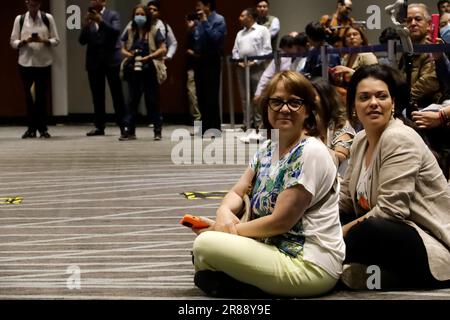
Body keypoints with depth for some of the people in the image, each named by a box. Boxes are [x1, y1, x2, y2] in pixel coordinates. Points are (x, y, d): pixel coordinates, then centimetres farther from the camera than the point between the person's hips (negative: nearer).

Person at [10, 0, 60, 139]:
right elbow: (13, 42, 4)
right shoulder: (19, 19, 4)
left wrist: (43, 41, -16)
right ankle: (32, 128, 13)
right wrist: (25, 41, -15)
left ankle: (43, 128, 12)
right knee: (28, 96, 4)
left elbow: (56, 40, 3)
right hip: (25, 62, 1)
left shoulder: (48, 18, 2)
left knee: (42, 95, 3)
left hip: (44, 63, -1)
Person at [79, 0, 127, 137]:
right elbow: (82, 41, 5)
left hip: (111, 60, -3)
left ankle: (123, 125, 1)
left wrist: (101, 21, -21)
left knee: (117, 94, -1)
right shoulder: (88, 18, 11)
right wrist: (86, 25, -11)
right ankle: (99, 126, 8)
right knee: (97, 96, 5)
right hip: (94, 62, 3)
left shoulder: (113, 15, 3)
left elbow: (116, 31, -14)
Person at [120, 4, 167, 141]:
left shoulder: (154, 31, -1)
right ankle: (130, 130, 8)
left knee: (152, 100, 3)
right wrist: (130, 55, -10)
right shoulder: (130, 32, 9)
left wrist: (147, 57, -15)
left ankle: (158, 130, 9)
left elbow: (163, 49, -7)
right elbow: (123, 49, 12)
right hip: (133, 70, 3)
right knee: (132, 100, 6)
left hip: (149, 70, -3)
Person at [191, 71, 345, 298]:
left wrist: (229, 230, -11)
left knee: (206, 245, -20)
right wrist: (225, 212, -13)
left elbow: (280, 221, -20)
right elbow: (237, 193, 10)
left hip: (310, 265, -9)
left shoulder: (310, 153, -17)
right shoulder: (267, 149, 10)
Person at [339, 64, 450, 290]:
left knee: (371, 230, -35)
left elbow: (390, 210, -24)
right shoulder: (361, 140, 9)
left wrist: (339, 235, -20)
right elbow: (346, 199, 13)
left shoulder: (400, 140, -17)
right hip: (396, 234, 9)